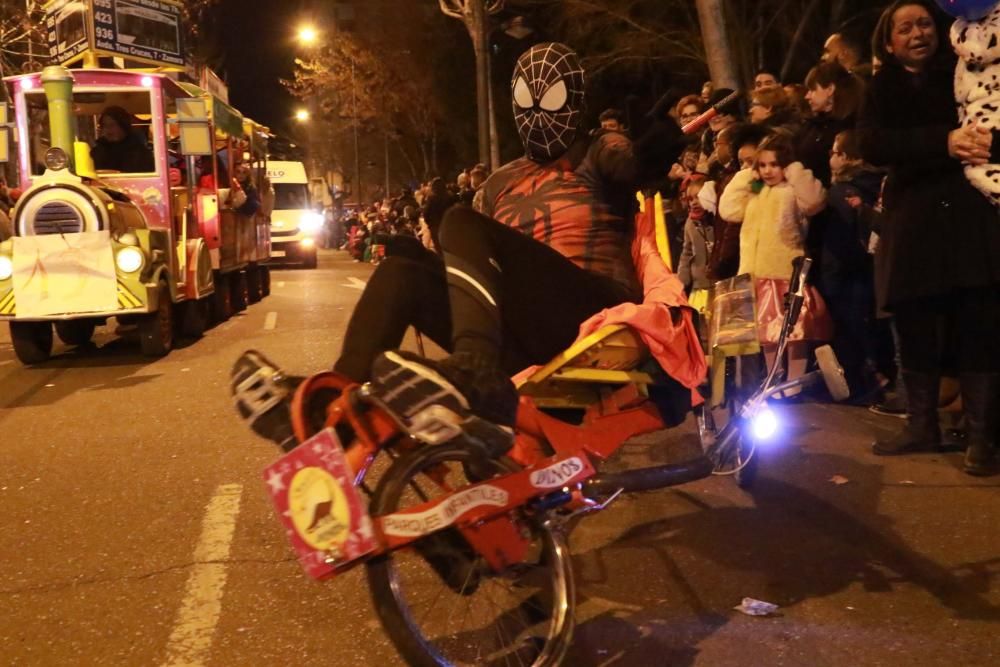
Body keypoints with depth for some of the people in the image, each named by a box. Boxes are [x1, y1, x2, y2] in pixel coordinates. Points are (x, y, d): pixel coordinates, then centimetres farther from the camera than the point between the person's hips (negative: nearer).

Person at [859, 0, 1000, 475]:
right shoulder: (882, 91, 11)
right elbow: (872, 145, -8)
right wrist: (945, 141, -21)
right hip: (913, 223, 2)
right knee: (915, 329, 3)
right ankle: (922, 426, 16)